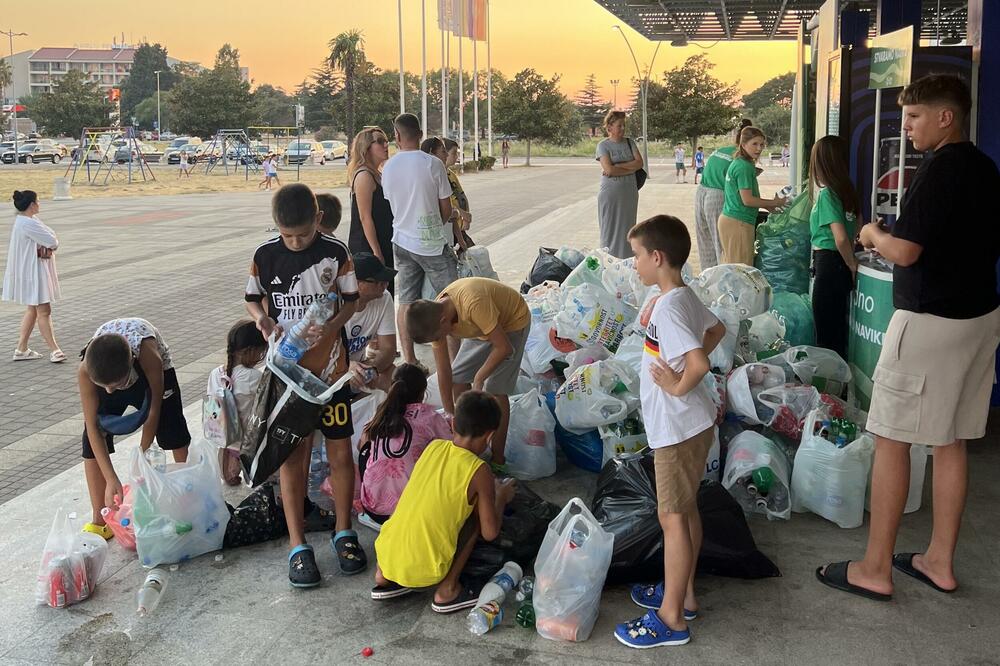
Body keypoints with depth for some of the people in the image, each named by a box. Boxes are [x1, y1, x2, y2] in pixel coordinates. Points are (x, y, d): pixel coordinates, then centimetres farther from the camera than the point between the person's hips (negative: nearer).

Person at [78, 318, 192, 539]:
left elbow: (153, 410, -30)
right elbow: (92, 426, -31)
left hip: (153, 371, -1)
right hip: (105, 370, 1)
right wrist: (111, 479, -34)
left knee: (174, 432, 3)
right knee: (93, 440, -11)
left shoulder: (148, 357, -45)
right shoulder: (86, 371, -39)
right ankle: (99, 521, -2)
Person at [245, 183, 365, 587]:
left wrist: (331, 327, -19)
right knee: (292, 454, 4)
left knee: (340, 451, 6)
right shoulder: (265, 256, -4)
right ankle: (298, 546, 14)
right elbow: (253, 300, 8)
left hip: (330, 367, 0)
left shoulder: (336, 252, -6)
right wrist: (262, 320, -14)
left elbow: (351, 300, 0)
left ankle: (343, 533, 24)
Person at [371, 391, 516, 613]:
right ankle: (447, 590, 5)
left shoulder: (434, 446, 4)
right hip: (423, 570, -5)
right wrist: (501, 497, 11)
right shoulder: (479, 472, -11)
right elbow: (489, 533, -6)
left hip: (385, 554, 5)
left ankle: (385, 577, 20)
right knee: (476, 512, 7)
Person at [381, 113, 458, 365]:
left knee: (406, 301, 8)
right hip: (432, 243, -4)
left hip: (402, 242, 5)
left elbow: (391, 203, 10)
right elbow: (446, 209, -7)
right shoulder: (433, 164, -13)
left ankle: (409, 359, 11)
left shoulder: (388, 167, 0)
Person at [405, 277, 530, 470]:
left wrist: (479, 377, -21)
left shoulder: (473, 304, -42)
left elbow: (504, 347, -33)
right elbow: (444, 373, -11)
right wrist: (450, 414, -10)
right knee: (458, 378, 1)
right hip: (482, 327, 7)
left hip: (512, 322, -7)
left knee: (494, 389, -13)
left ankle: (498, 459, -3)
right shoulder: (435, 317, -19)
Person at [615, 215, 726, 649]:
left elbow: (699, 363, -34)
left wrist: (679, 386, -18)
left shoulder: (667, 307, -24)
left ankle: (671, 618, 11)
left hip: (677, 428, -10)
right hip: (690, 423, 10)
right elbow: (717, 329, 24)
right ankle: (683, 593, 35)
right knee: (686, 510, 20)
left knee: (672, 517, 0)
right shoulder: (685, 297, 6)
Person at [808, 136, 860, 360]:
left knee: (826, 332, -1)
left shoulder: (826, 194, -16)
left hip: (828, 263, -8)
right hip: (842, 264, 8)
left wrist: (851, 264, -9)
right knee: (839, 326, 17)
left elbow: (841, 238, -22)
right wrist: (851, 264, 17)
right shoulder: (847, 191, 7)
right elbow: (855, 230, 14)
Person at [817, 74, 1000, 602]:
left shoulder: (940, 167, -16)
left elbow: (905, 251, -23)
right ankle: (939, 561, 23)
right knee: (950, 441, 14)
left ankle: (875, 569, 6)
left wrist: (874, 234, -1)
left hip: (930, 320, -9)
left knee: (891, 439, -1)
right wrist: (892, 236, 17)